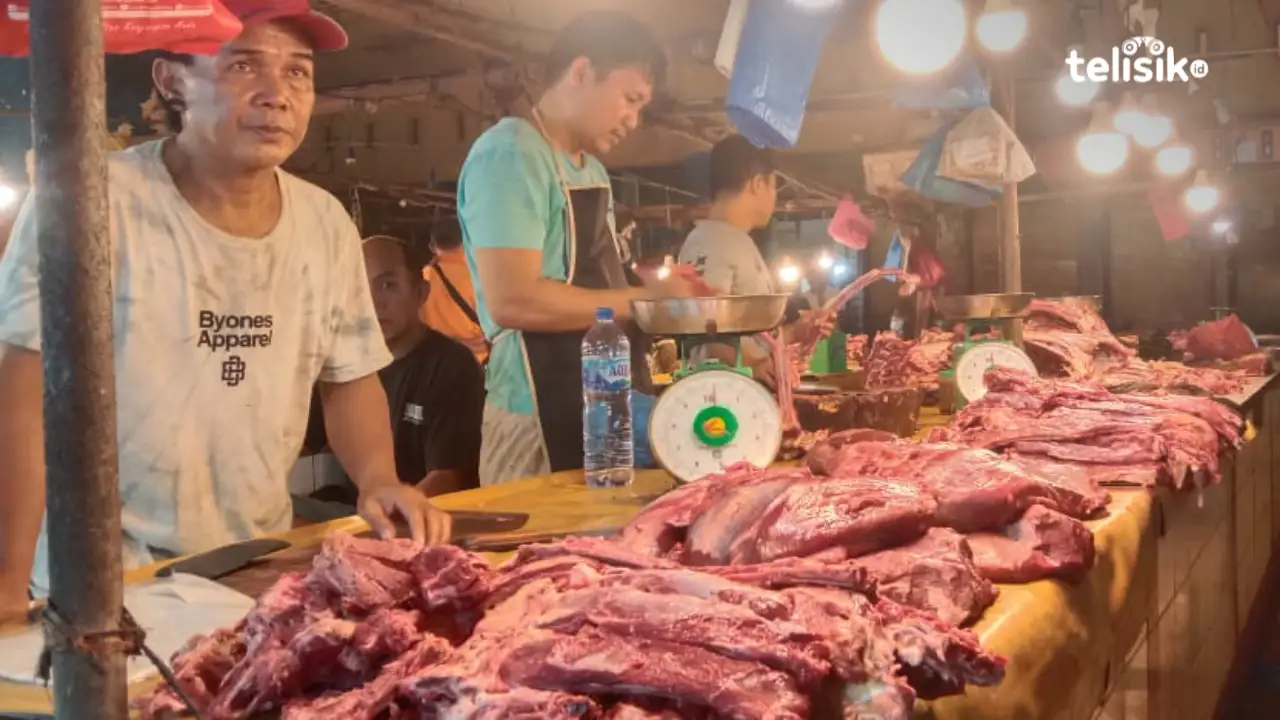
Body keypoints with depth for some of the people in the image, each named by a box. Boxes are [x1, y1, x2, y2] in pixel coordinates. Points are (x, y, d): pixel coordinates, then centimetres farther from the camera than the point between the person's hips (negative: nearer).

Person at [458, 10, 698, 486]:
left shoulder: (591, 170, 14)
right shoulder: (510, 155, -14)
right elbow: (512, 300, -24)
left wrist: (654, 288, 3)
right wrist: (644, 300, -17)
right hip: (543, 418, -9)